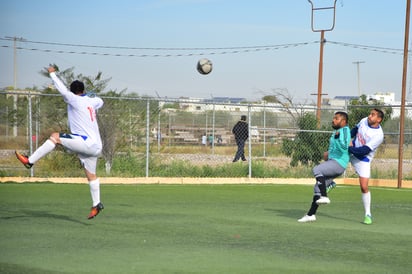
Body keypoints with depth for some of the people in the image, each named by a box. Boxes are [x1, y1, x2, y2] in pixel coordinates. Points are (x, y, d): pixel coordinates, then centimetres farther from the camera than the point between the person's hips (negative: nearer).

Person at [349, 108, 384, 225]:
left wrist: (350, 149, -29)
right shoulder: (364, 121, -8)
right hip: (352, 151, 6)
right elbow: (355, 130, 13)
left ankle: (368, 214, 5)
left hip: (363, 160, -6)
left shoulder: (378, 135, -26)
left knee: (364, 187, -10)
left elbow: (365, 150, -29)